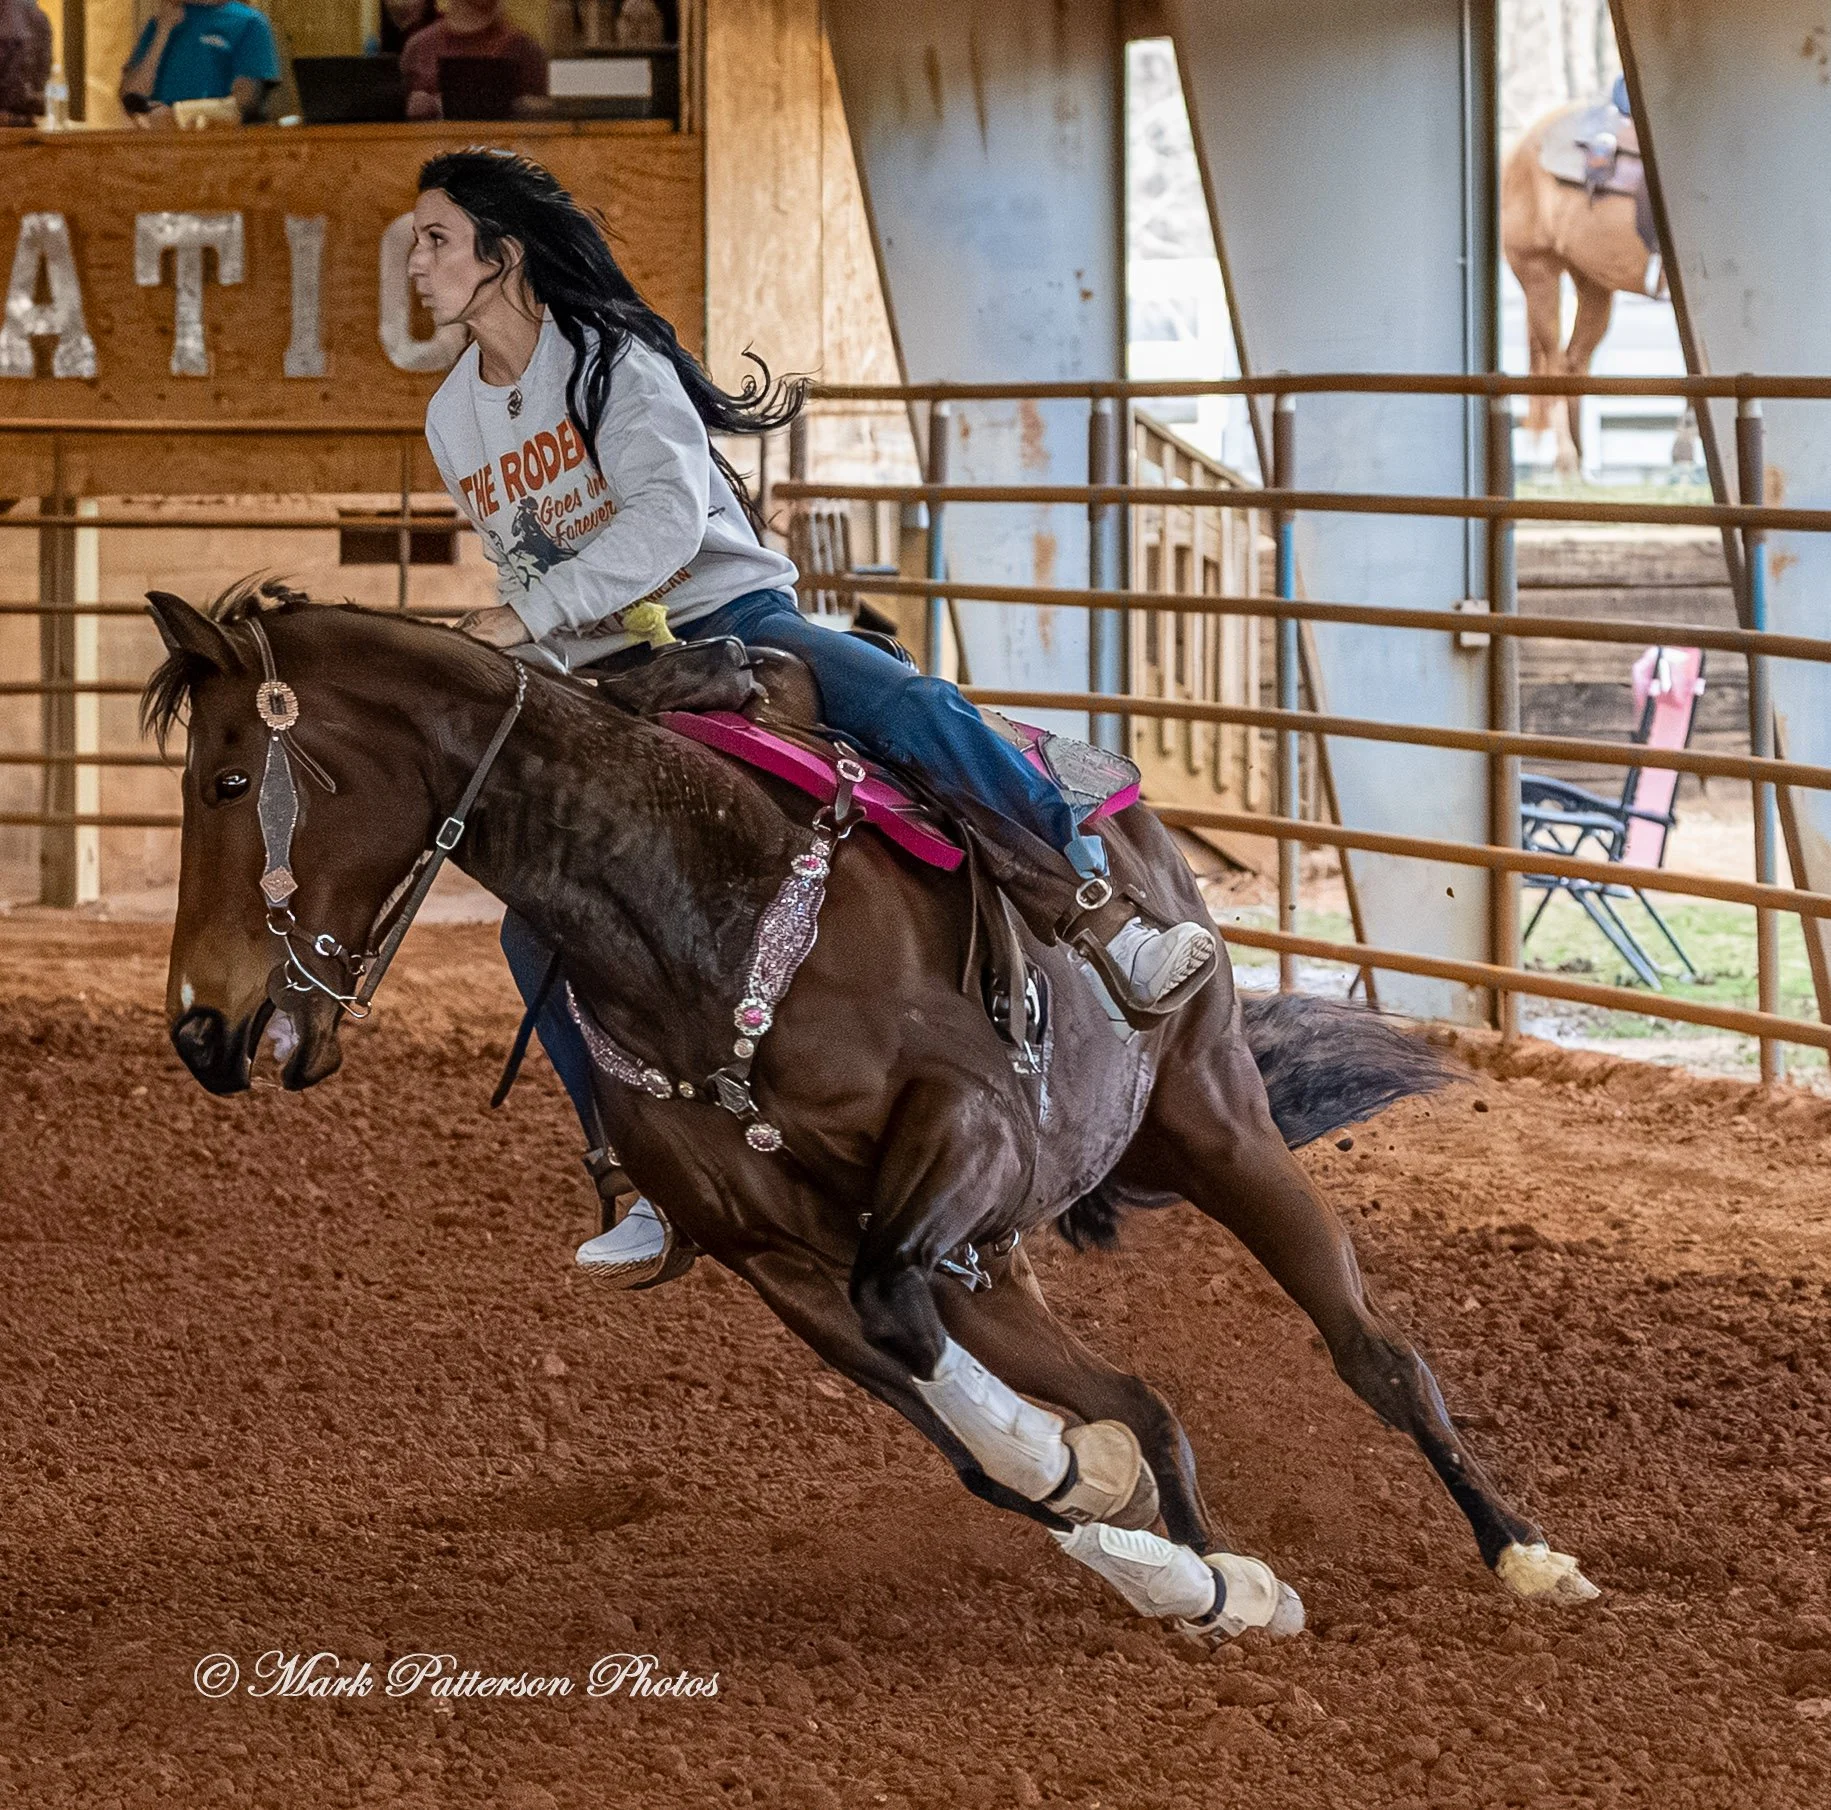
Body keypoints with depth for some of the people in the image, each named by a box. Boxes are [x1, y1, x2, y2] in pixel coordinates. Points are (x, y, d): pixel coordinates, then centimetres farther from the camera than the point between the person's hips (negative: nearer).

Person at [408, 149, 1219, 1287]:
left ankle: (1109, 923, -30)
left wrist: (525, 618, -29)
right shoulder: (453, 421, 12)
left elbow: (666, 520, -23)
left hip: (732, 612, -6)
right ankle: (636, 1180, -5)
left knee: (909, 707, -33)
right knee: (536, 915, -11)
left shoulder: (611, 357, -9)